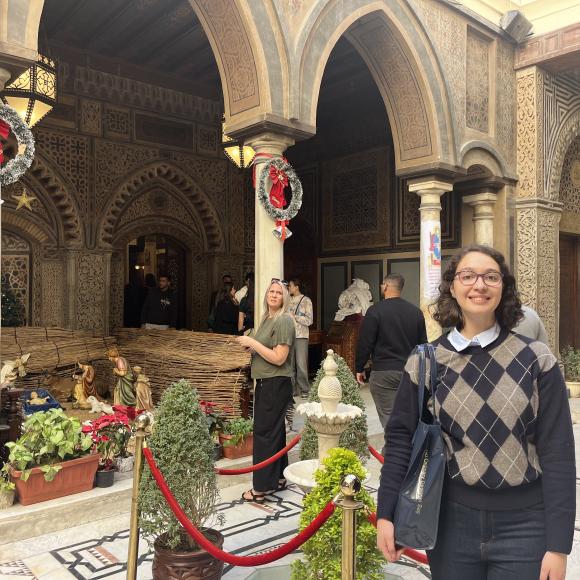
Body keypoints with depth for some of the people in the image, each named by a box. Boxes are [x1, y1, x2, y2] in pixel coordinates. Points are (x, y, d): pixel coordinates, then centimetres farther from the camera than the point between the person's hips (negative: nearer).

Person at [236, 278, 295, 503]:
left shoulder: (284, 321, -15)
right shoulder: (266, 319, 12)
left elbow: (278, 358, -21)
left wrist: (253, 343, -17)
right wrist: (250, 345, 7)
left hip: (276, 384, -9)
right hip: (265, 383, 9)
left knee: (265, 432, -4)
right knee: (274, 431, 16)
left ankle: (261, 488, 4)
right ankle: (279, 478, 29)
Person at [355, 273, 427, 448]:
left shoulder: (375, 311, -9)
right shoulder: (416, 311, 8)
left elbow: (365, 343, -9)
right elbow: (423, 343, 14)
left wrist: (359, 368, 3)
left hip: (384, 373, -6)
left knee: (389, 416, -2)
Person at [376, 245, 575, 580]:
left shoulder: (536, 360, -7)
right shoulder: (424, 362, -4)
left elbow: (557, 452, -6)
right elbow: (401, 440, 1)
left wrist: (558, 544, -8)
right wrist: (386, 514, -2)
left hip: (525, 525, -1)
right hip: (452, 521, 1)